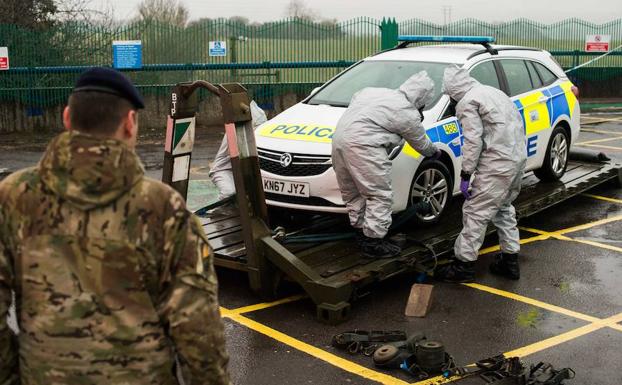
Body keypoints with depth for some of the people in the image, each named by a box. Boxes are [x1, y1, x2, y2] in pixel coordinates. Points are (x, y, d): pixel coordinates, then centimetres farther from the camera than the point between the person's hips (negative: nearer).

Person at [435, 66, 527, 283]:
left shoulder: (467, 102, -8)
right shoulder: (491, 91, 20)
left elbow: (473, 141, -16)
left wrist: (465, 175, -11)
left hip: (498, 163, -10)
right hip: (519, 157, 10)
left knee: (476, 212, -2)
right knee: (503, 208, 21)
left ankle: (464, 264, 3)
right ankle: (510, 261, 26)